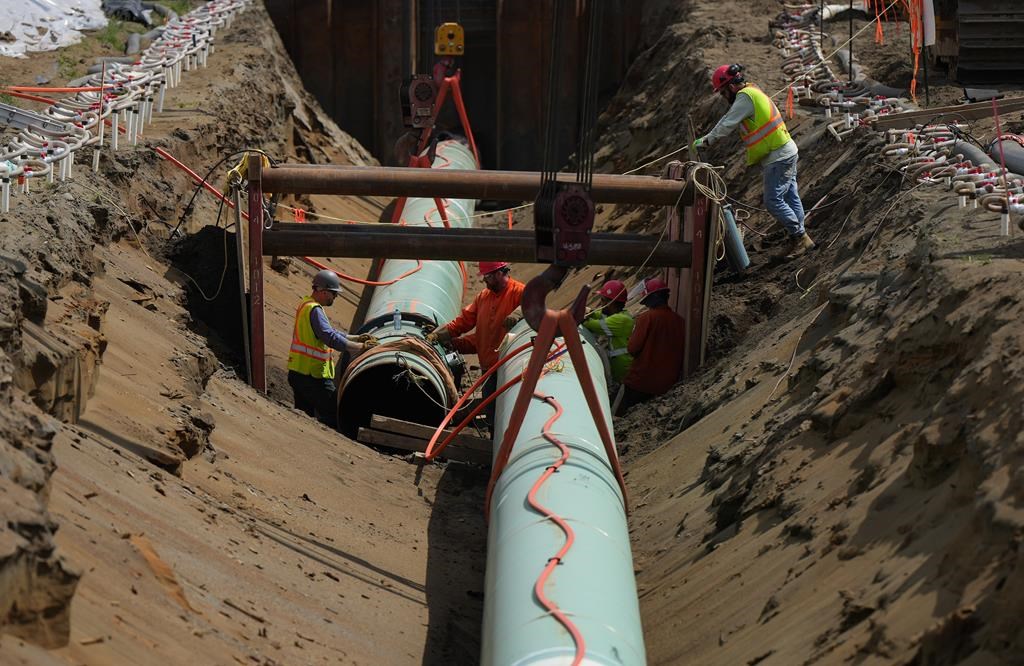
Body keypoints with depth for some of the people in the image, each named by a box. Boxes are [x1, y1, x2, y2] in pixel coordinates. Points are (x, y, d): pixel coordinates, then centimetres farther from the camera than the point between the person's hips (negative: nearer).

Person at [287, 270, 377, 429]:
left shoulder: (306, 305, 16)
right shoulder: (314, 310, -17)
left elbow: (329, 332, 21)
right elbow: (331, 338, -26)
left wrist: (357, 338, 14)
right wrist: (360, 347, -22)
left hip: (297, 373, 10)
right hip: (312, 375, -10)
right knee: (332, 417, -6)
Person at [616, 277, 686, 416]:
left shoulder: (646, 317, -14)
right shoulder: (679, 320, 0)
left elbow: (632, 349, -15)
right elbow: (680, 352, 8)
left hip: (641, 382, -5)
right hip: (668, 383, 5)